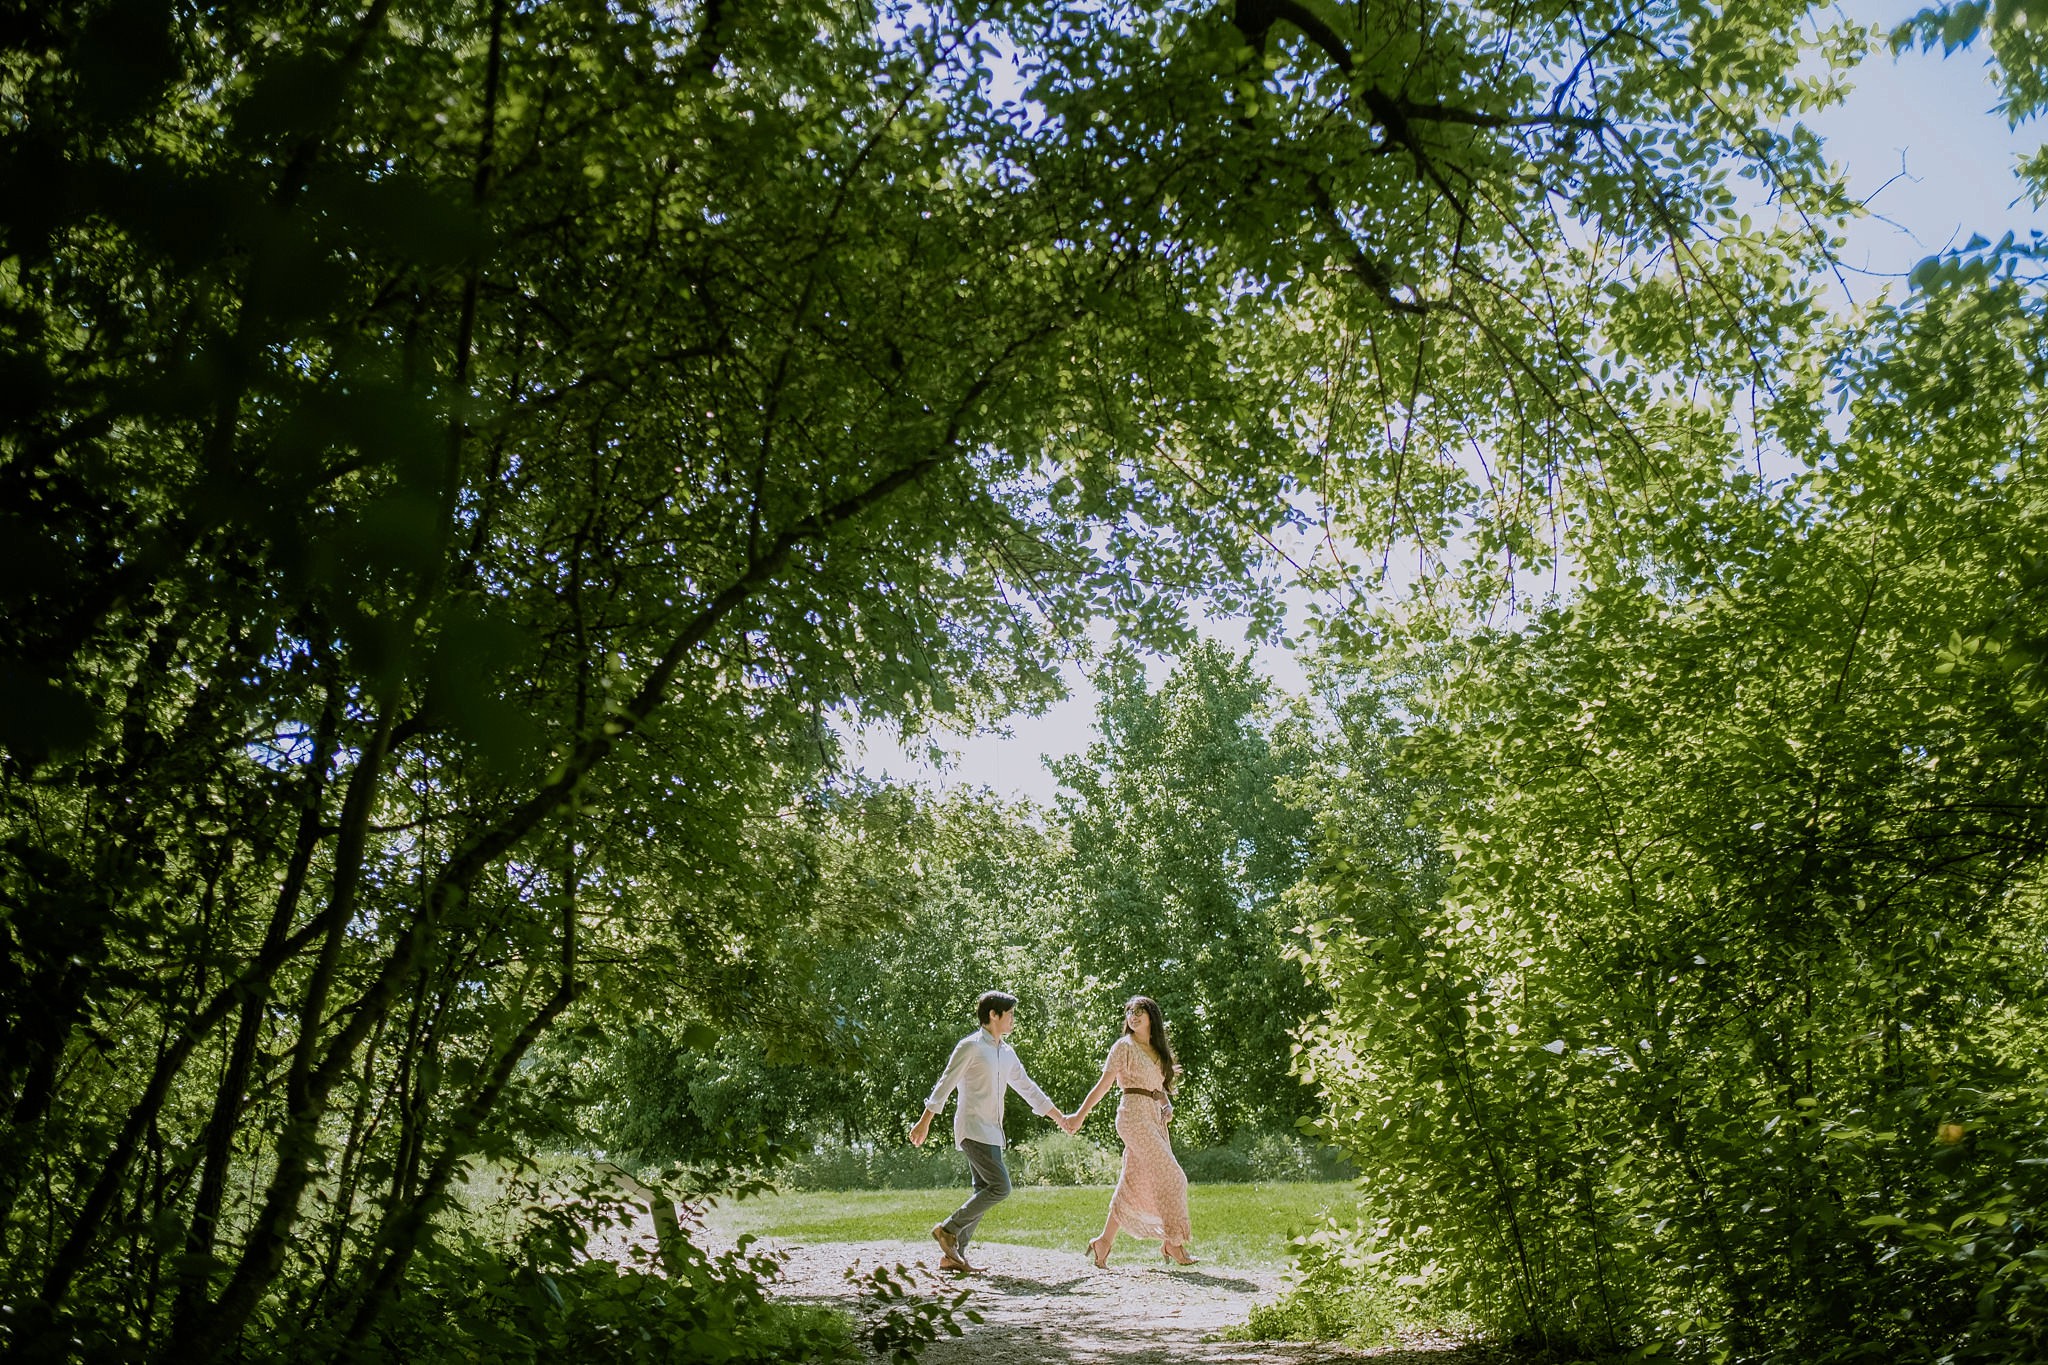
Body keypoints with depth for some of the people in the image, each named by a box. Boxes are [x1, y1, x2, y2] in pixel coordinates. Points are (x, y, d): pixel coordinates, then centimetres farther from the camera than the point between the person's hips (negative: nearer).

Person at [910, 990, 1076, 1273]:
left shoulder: (1007, 1053, 16)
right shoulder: (970, 1046, -8)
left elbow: (1027, 1088, 24)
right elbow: (945, 1084, -9)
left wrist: (1059, 1117, 25)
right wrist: (925, 1123, -11)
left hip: (991, 1132, 9)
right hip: (973, 1128, -8)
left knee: (984, 1191, 4)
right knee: (1000, 1187, -16)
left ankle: (953, 1254, 8)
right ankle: (948, 1229, -7)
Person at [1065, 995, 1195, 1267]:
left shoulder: (1158, 1050, 18)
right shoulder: (1124, 1046, -3)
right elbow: (1104, 1084, -4)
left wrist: (1168, 1106, 4)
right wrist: (1080, 1115, -6)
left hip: (1155, 1117, 7)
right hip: (1134, 1115, -7)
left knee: (1134, 1184, 7)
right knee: (1170, 1176, -12)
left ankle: (1104, 1242, 13)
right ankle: (1174, 1243, -4)